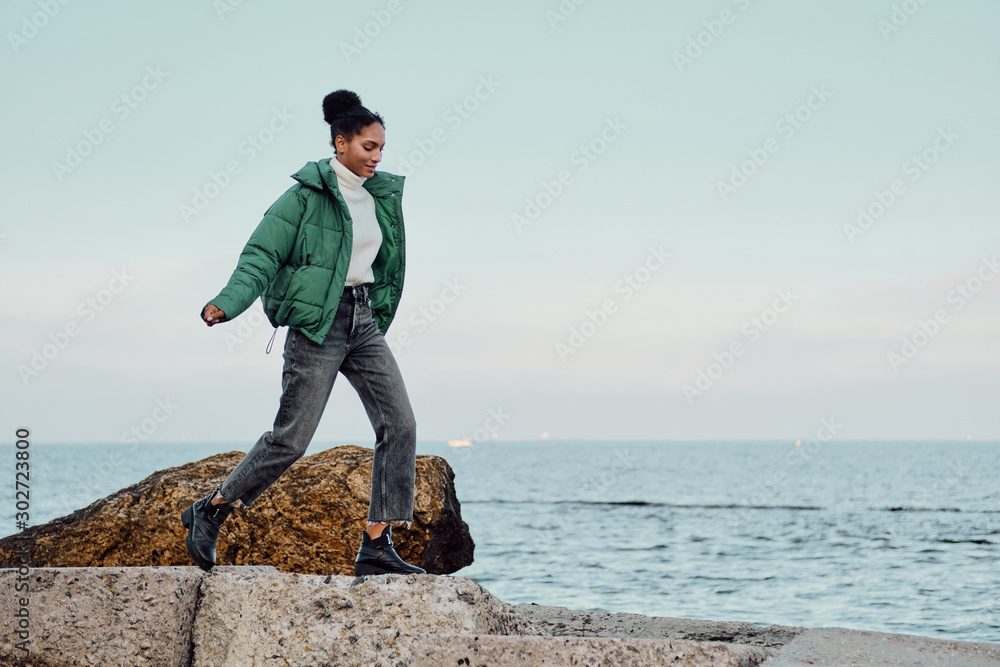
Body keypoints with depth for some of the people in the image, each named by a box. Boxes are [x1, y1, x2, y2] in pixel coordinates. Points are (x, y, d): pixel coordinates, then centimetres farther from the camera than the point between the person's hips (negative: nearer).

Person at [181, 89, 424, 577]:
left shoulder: (381, 196, 11)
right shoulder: (308, 195, -9)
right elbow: (262, 254, -12)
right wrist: (228, 303, -27)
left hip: (364, 321, 7)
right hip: (317, 323, -7)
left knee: (399, 423, -7)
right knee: (291, 437, -5)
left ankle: (376, 546, -5)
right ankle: (209, 512, 14)